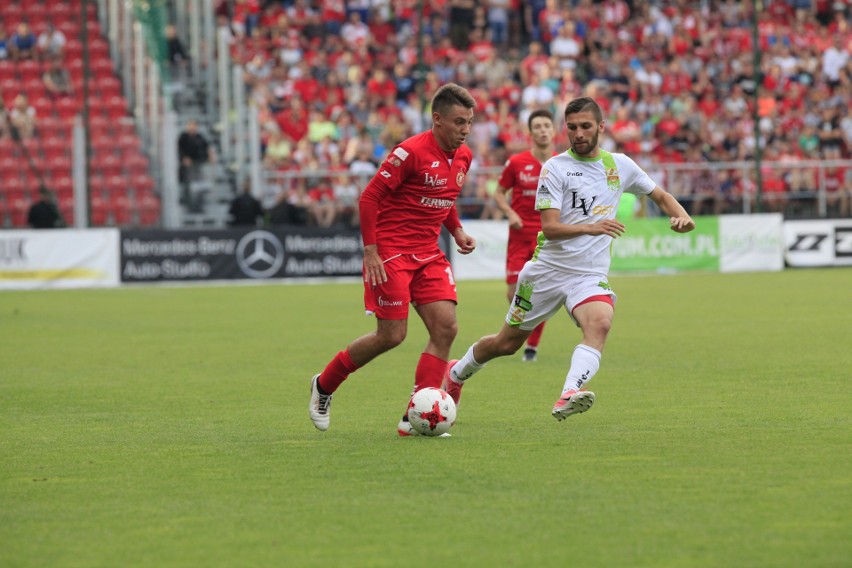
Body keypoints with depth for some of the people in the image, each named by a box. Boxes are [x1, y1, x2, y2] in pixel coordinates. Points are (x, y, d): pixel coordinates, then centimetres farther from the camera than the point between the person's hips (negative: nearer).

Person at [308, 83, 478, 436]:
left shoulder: (463, 156, 7)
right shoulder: (411, 152, -17)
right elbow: (369, 198, -15)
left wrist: (457, 231, 9)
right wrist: (371, 251, -18)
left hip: (428, 254, 7)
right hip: (390, 254, -7)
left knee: (445, 327, -8)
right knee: (392, 336, -7)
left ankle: (415, 418, -4)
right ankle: (324, 386, 17)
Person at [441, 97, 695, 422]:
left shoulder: (619, 165, 7)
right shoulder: (555, 168, -6)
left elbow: (660, 195, 22)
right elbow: (549, 227, -16)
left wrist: (680, 215, -1)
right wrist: (591, 227, -33)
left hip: (590, 276, 2)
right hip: (547, 270, -2)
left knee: (600, 323, -32)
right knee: (507, 342, 10)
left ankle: (569, 396, -47)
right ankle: (456, 374, 39)